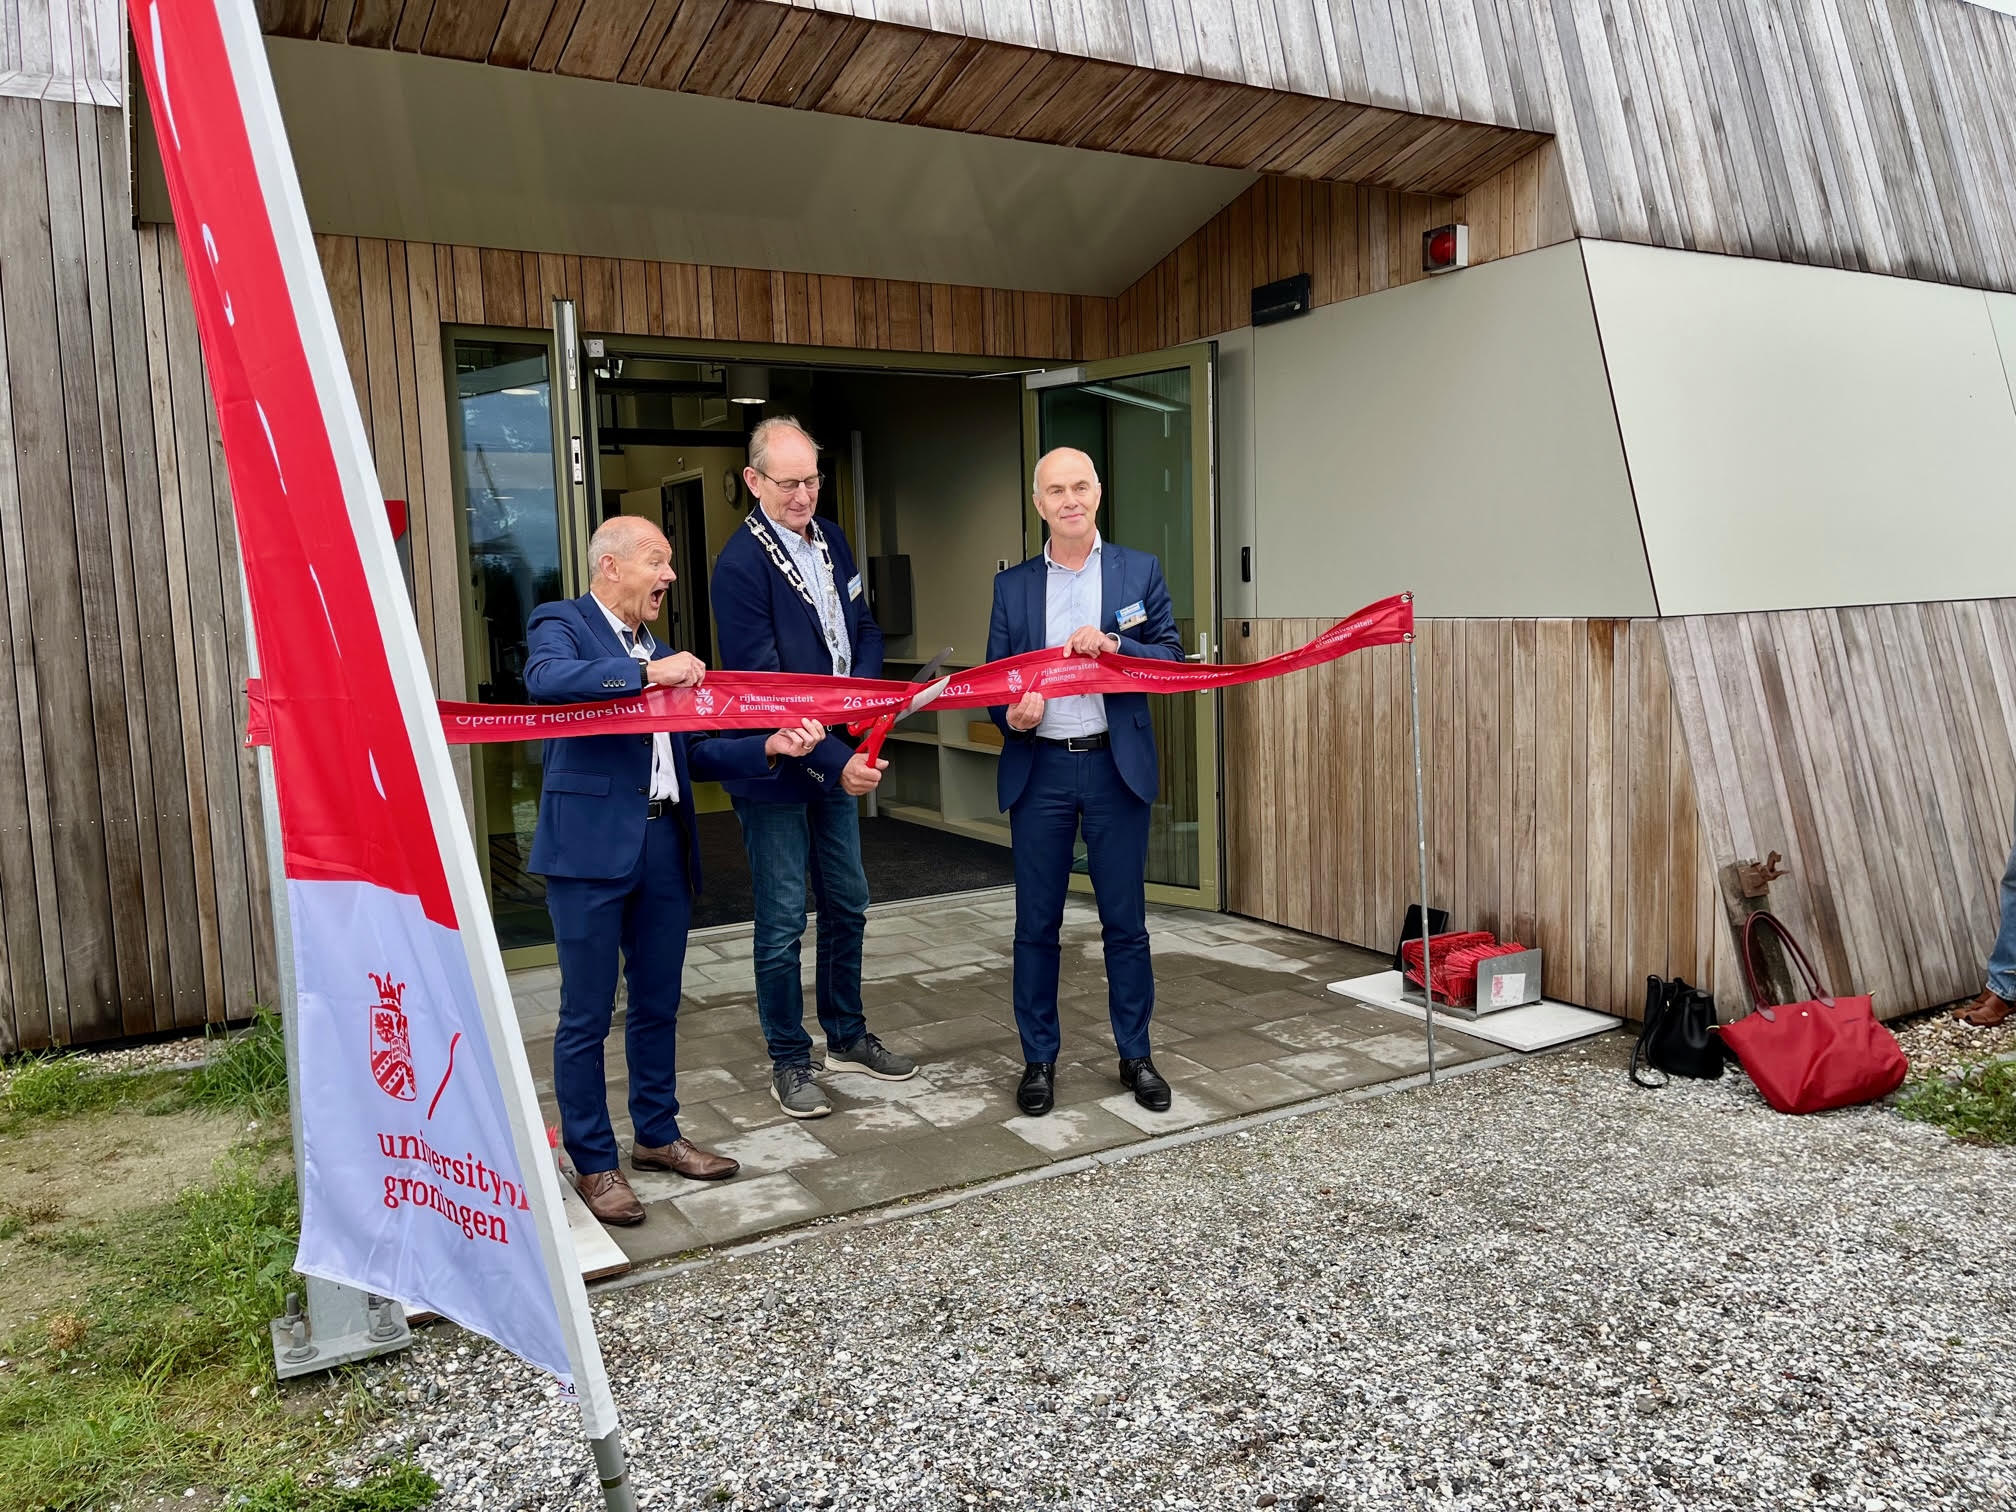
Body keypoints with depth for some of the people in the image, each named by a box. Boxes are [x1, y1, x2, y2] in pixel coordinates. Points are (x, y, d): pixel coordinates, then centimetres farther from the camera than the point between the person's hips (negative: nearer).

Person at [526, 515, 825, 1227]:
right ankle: (593, 1163, 14)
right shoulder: (561, 623, -1)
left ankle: (657, 1135, 32)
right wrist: (647, 673, -28)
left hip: (664, 846, 7)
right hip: (591, 845, -7)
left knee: (657, 1005, 17)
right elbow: (547, 680, -25)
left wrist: (769, 747, 2)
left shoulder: (660, 651, 20)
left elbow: (692, 753, 15)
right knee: (587, 1016, 2)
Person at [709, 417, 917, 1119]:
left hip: (839, 757, 7)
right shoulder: (740, 564, -18)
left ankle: (847, 1035, 34)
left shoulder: (830, 541, 6)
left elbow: (865, 631, 14)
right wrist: (834, 762, -25)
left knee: (847, 904, 17)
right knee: (783, 921, 3)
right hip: (776, 769, -7)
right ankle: (789, 1062, 19)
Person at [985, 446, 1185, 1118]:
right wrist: (1012, 714, -14)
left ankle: (1136, 1055, 22)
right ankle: (1038, 1058, 21)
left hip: (1116, 766, -1)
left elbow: (1172, 658, 0)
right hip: (1039, 769, 1)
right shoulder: (1012, 586, 7)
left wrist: (1113, 645, -17)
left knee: (1125, 920, 7)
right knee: (1036, 923, 7)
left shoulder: (1139, 571, 4)